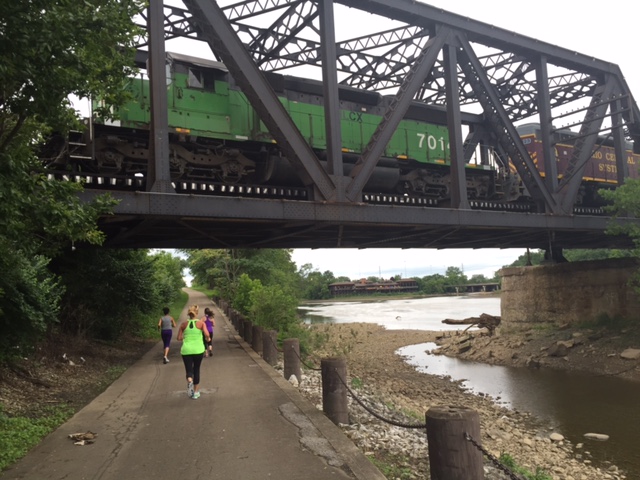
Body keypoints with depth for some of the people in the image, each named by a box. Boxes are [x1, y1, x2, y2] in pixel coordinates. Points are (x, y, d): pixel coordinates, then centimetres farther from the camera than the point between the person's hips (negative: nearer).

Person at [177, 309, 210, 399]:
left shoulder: (184, 324, 5)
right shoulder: (201, 323, -1)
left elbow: (179, 338, 6)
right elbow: (207, 334, -12)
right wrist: (208, 339, 9)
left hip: (186, 350, 1)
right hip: (198, 350, 0)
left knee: (189, 371, 6)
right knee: (196, 370, 17)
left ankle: (189, 381, -29)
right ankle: (196, 392, 20)